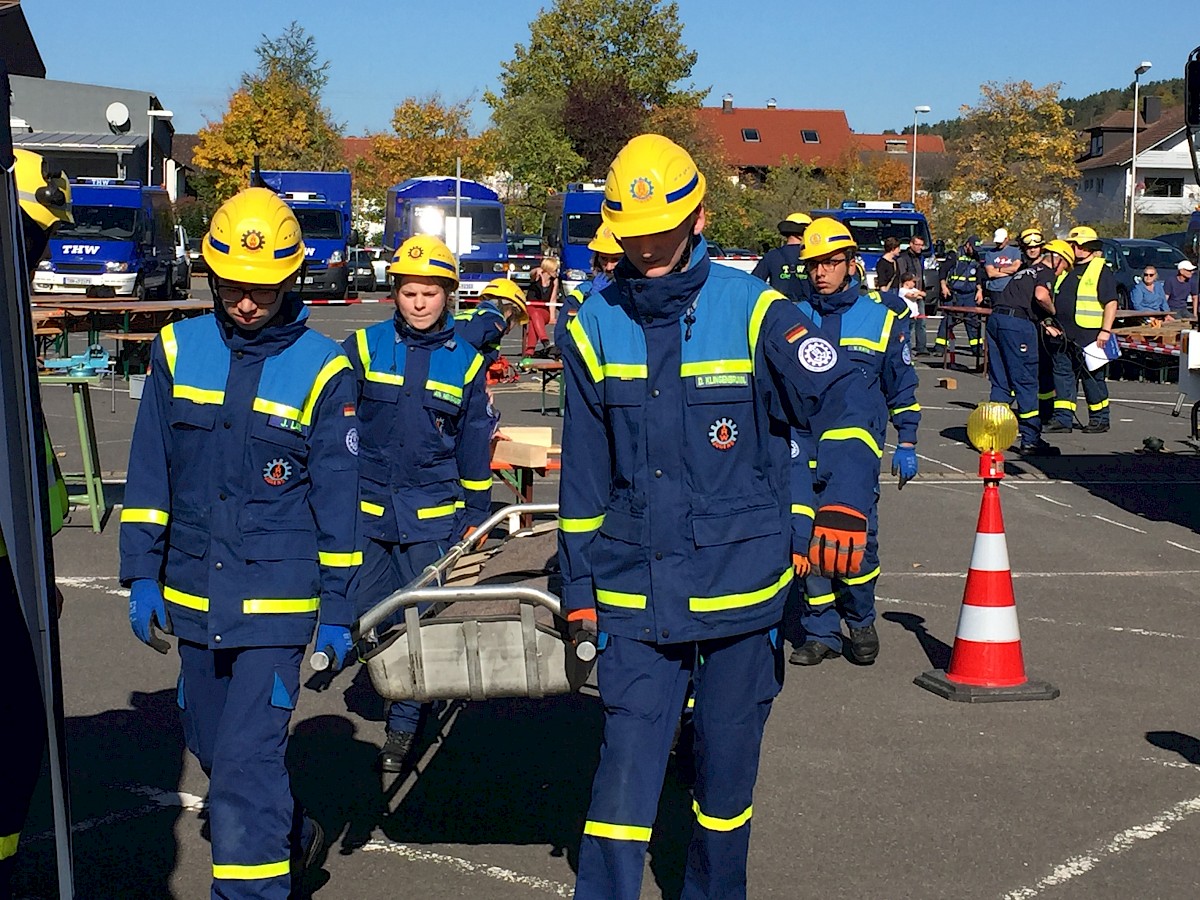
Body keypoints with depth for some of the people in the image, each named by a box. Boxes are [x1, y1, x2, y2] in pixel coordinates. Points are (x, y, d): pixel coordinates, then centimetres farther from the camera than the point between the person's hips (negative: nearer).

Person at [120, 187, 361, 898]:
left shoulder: (322, 370, -5)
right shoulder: (179, 350, 3)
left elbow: (338, 501, -3)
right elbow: (150, 472, 8)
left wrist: (338, 609, -3)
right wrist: (142, 574, 3)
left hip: (276, 597, -5)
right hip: (193, 591, 5)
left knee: (245, 761, -10)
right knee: (211, 743, 18)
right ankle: (291, 835, 42)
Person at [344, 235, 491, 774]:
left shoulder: (466, 362, 5)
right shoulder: (364, 348, 2)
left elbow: (475, 446, 12)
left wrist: (476, 517, 11)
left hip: (434, 515, -1)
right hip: (367, 508, 1)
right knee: (367, 616, 3)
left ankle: (403, 731, 9)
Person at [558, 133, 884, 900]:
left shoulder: (753, 311, -6)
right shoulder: (595, 326, 2)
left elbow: (849, 401, -8)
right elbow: (584, 473, 8)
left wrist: (846, 504, -25)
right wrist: (579, 587, 9)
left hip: (742, 587, -1)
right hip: (635, 597, 1)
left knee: (727, 768, 12)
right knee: (625, 771, -4)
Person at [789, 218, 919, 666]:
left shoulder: (883, 315, 6)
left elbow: (902, 385, 12)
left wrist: (906, 443, 7)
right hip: (802, 443, 2)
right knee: (805, 536, -5)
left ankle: (861, 622, 15)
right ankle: (820, 633, 7)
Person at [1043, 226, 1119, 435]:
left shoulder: (1101, 271, -4)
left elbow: (1111, 302, -10)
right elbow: (1054, 298, 25)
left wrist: (1105, 331, -17)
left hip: (1089, 336, -7)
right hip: (1064, 335, 7)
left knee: (1092, 377, 1)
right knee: (1063, 375, 6)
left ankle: (1100, 420, 12)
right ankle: (1062, 419, 10)